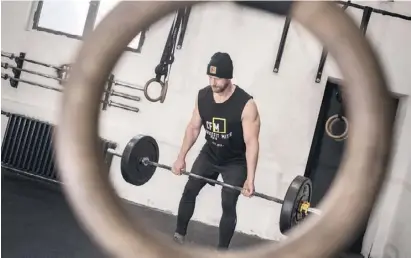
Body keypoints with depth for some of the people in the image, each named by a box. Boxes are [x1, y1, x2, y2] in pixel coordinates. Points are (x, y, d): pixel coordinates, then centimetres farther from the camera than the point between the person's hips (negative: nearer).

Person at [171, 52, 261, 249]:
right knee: (189, 190, 3)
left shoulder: (246, 104, -29)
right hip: (209, 154, 5)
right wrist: (181, 158, 0)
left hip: (235, 162, -4)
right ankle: (178, 236, 20)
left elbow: (251, 142, -28)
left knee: (228, 204, -8)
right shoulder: (202, 96, -13)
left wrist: (250, 179, -31)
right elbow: (193, 128, 0)